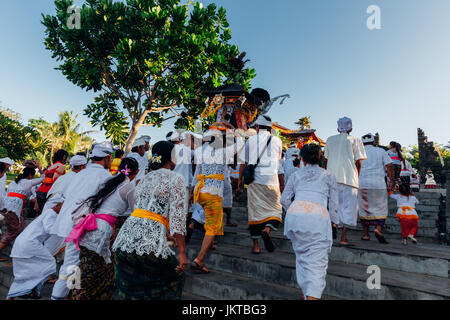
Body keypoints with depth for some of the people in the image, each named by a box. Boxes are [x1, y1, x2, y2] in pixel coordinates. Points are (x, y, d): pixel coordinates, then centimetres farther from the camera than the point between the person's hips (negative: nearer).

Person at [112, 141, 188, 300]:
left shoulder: (145, 178, 21)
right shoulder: (175, 178, -1)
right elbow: (177, 216, -11)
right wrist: (182, 252, -10)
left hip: (123, 239, 7)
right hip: (149, 244, -6)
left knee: (130, 292, 22)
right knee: (174, 276, 20)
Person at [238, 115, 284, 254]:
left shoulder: (250, 140, 6)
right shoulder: (277, 141, 7)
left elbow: (244, 162, 7)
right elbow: (278, 163, 15)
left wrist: (240, 179, 18)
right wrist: (282, 183, 25)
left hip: (254, 180, 1)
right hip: (271, 180, 0)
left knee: (255, 210, 6)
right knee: (275, 209, 11)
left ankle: (256, 245, 9)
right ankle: (267, 230, -18)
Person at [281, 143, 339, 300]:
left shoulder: (296, 174, 22)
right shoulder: (328, 175, 21)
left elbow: (284, 199, 19)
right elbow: (334, 203, 18)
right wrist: (333, 222, 30)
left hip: (294, 215, 2)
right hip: (318, 217, -2)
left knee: (302, 256, 18)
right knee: (317, 261, 1)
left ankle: (306, 292, 26)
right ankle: (313, 295, -12)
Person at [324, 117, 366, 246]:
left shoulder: (330, 140, 14)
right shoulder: (355, 140, 5)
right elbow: (358, 162, -1)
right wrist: (357, 177, 9)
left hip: (332, 177, 3)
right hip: (348, 177, -3)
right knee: (348, 206, 2)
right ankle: (343, 237, 1)